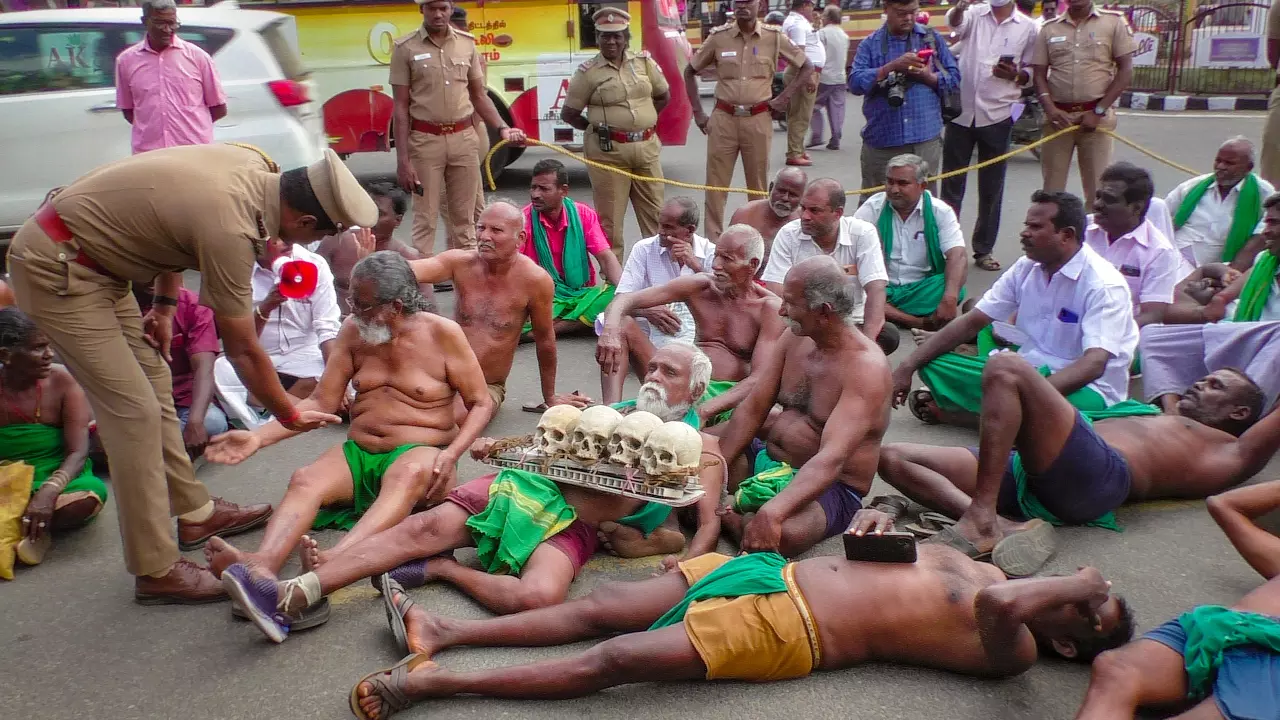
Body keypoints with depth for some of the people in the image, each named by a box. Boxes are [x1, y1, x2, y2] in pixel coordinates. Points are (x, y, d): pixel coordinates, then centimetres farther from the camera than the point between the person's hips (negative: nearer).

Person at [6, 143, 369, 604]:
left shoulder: (255, 167, -6)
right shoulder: (230, 228, -31)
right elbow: (242, 350, -20)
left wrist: (164, 305, 11)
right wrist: (290, 415, -7)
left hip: (90, 258, 10)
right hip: (54, 270, -10)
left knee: (154, 381, 14)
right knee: (134, 411, -11)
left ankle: (195, 513, 26)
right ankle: (157, 571, -3)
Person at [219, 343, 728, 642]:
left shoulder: (700, 447, 12)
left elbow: (709, 523, 1)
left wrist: (685, 566, -20)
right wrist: (498, 446, 13)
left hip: (572, 527, -4)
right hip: (527, 485, 5)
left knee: (538, 597, -37)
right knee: (425, 526, -19)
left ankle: (440, 569, -15)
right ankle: (290, 597, -25)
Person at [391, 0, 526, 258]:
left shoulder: (467, 44, 6)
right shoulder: (405, 48, -3)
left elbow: (479, 95, 14)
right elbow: (401, 107, -3)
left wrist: (502, 128, -1)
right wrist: (402, 159, -8)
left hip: (465, 138, 3)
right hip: (425, 140, -3)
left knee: (464, 217, 11)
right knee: (426, 217, 1)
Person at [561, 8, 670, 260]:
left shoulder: (644, 62, 6)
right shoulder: (588, 72, -4)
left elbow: (664, 96, 19)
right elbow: (568, 113, 1)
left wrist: (642, 118, 13)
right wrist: (598, 127, 5)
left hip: (647, 148, 4)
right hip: (608, 152, -4)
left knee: (655, 213, 11)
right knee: (609, 218, 1)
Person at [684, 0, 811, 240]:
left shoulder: (774, 36, 0)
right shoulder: (718, 37, 1)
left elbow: (807, 67, 10)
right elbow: (690, 71, 12)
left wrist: (785, 97, 2)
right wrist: (697, 112, 7)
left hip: (758, 120, 0)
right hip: (723, 118, 0)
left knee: (758, 183, 8)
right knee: (715, 182, 2)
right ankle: (712, 240, 10)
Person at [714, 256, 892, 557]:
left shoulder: (866, 366, -23)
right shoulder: (795, 337, 1)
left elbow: (832, 459, -34)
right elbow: (752, 410, -1)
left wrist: (773, 512, -48)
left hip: (827, 487, -7)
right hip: (768, 459, 7)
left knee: (780, 534, -39)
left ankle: (732, 517, -10)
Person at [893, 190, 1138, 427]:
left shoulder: (1104, 284, -16)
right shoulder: (1026, 268, 5)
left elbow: (1094, 364, -28)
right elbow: (971, 322, 5)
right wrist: (907, 367, -4)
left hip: (1084, 389, -5)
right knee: (933, 364, -8)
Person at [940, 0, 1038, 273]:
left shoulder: (1027, 27, 5)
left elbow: (1031, 72, 8)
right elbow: (955, 22, -19)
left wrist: (1016, 75, -14)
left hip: (997, 115, 0)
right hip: (961, 111, 0)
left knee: (991, 189, 7)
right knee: (951, 185, 6)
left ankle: (984, 249, 17)